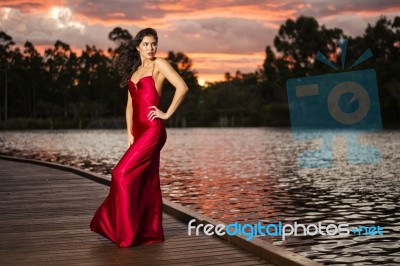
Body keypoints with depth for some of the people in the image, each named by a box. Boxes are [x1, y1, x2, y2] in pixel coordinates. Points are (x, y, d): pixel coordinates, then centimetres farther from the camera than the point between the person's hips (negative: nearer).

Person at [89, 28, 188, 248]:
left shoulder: (159, 64, -3)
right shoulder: (134, 70, 17)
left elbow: (182, 87, -14)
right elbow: (130, 104, 17)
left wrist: (167, 114, -11)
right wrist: (129, 133, 8)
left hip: (152, 130, -7)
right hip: (139, 131, 7)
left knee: (123, 174, -10)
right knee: (147, 182, 8)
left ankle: (127, 232, -2)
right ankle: (151, 232, 13)